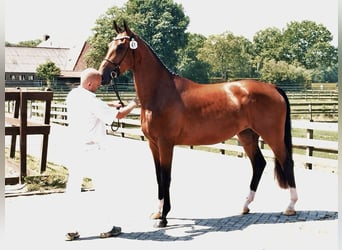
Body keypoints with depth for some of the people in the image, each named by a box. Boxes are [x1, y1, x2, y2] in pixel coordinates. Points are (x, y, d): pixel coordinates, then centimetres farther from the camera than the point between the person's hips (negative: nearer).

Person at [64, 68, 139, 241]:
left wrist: (110, 105, 13)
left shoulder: (72, 96, 4)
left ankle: (71, 229, 12)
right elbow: (118, 115, -15)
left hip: (75, 150, 7)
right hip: (94, 151, -7)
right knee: (102, 189, 8)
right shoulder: (92, 102, -19)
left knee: (73, 189, 9)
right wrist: (133, 104, 1)